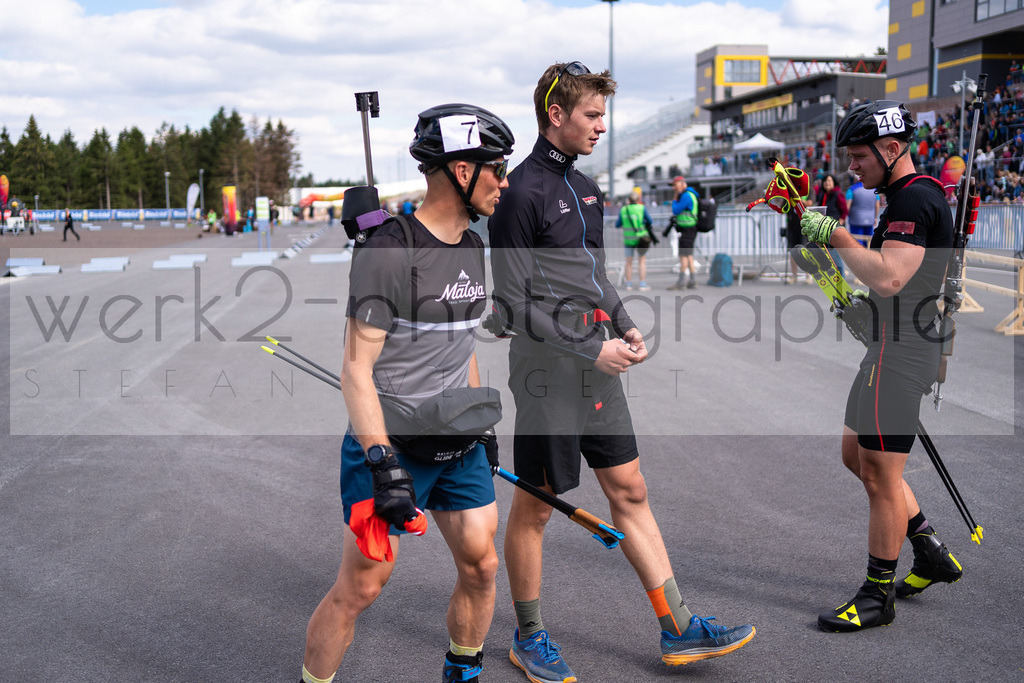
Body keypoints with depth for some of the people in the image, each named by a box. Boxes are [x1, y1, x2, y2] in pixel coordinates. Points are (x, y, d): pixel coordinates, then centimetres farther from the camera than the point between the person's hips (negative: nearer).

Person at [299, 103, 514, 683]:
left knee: (482, 567, 10)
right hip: (392, 442, -7)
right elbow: (356, 369, -18)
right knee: (362, 586, -1)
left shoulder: (473, 246, 9)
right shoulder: (389, 250, -17)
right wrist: (384, 464, -23)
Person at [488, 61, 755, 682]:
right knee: (535, 507, 5)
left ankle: (678, 630, 19)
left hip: (597, 367, 8)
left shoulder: (586, 187, 13)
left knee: (630, 491, 11)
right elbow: (514, 304, -16)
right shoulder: (522, 193, -13)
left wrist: (625, 327, 6)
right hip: (548, 373, -8)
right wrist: (591, 350, -17)